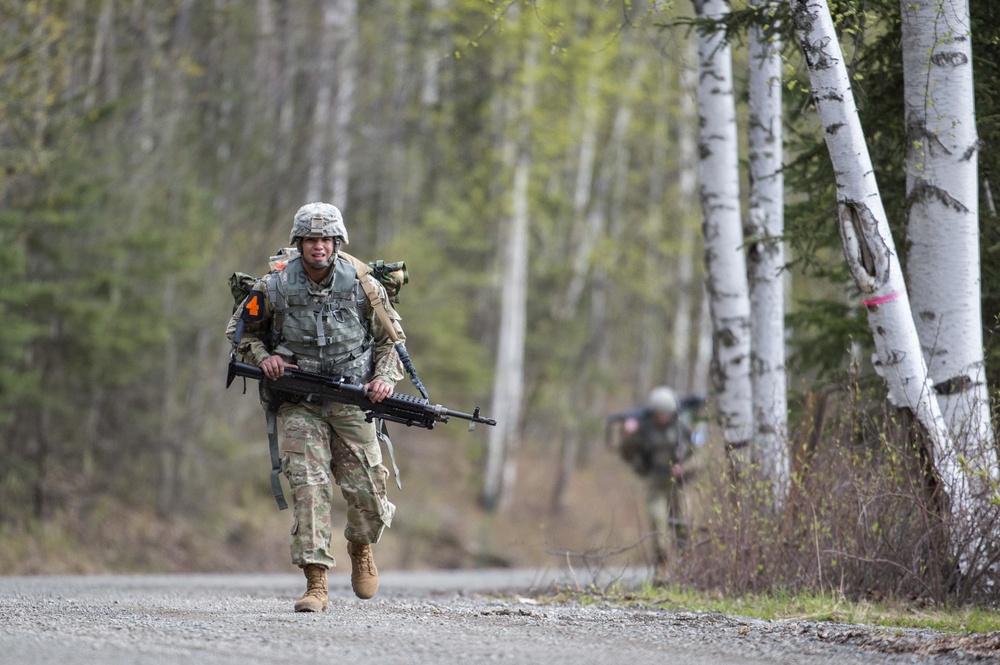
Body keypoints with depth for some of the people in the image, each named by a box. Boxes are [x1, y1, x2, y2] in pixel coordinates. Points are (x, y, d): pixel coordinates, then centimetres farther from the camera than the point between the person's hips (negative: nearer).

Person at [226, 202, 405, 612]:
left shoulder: (363, 286, -3)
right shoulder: (274, 288, -6)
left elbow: (391, 339, 9)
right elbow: (239, 331, 10)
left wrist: (386, 378, -7)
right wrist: (262, 357, -9)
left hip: (352, 401, 1)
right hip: (298, 404, -1)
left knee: (366, 490, -1)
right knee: (309, 487, -14)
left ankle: (361, 547, 34)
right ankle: (316, 585, -14)